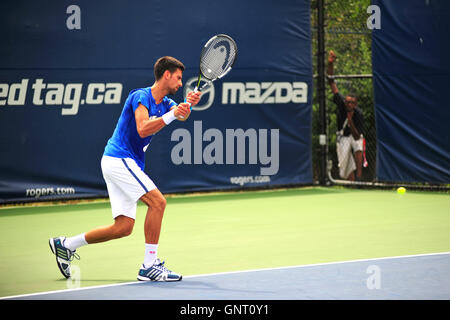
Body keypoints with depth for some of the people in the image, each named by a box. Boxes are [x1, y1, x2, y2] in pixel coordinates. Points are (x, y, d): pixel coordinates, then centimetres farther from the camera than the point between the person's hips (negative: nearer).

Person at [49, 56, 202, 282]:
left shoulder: (165, 102, 14)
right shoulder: (141, 96, -11)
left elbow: (182, 115, -6)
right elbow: (143, 129, -25)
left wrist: (188, 105, -27)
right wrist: (171, 115, -31)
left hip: (128, 163, 9)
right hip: (118, 159, -9)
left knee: (124, 227, 5)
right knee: (157, 201, -19)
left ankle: (65, 245, 17)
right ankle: (150, 265, -16)